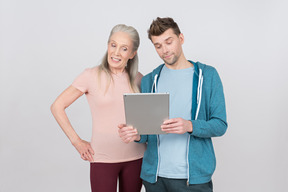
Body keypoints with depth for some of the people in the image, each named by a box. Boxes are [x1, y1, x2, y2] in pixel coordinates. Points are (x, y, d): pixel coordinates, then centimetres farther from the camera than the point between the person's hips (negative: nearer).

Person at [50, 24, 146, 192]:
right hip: (103, 159, -3)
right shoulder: (92, 76, -7)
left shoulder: (137, 79, 3)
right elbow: (57, 106, -4)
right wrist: (76, 141, -6)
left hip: (135, 158, 4)